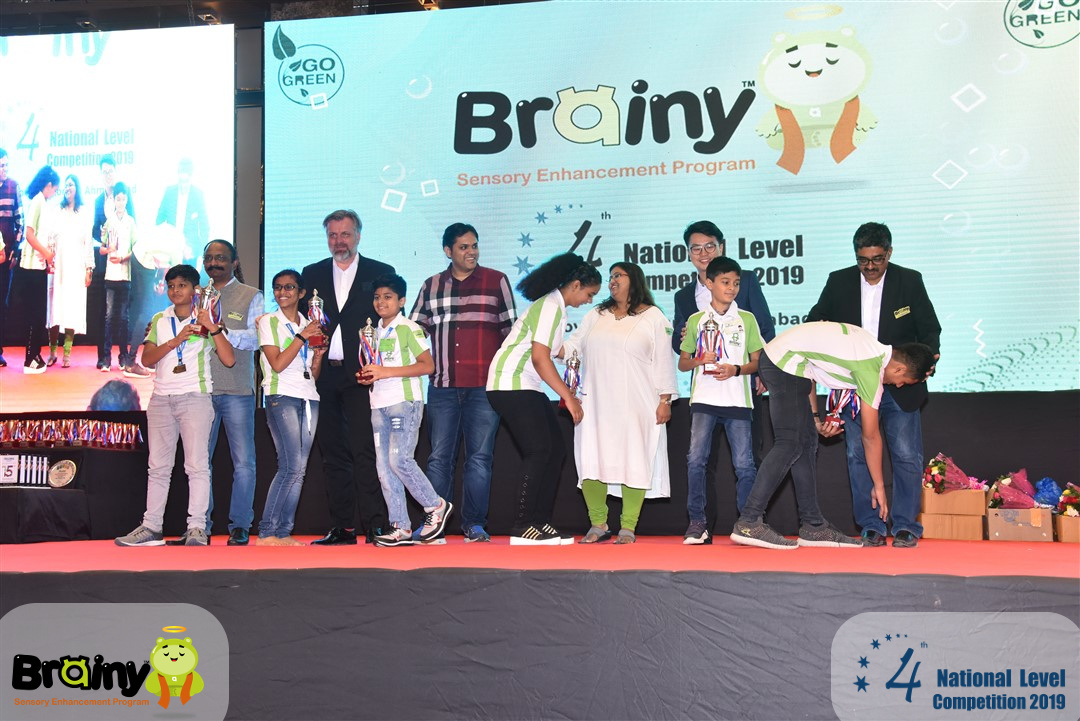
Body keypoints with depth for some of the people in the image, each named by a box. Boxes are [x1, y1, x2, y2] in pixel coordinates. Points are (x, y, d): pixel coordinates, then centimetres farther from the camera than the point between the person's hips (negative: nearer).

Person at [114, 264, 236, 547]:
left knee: (197, 463, -7)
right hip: (161, 398, 4)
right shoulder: (159, 321, 14)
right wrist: (176, 340, -12)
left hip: (195, 397, -4)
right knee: (158, 465, 6)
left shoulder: (205, 321, 5)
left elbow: (229, 359, -5)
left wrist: (213, 328, -14)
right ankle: (151, 526, 9)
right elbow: (147, 358, 0)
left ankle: (197, 528, -7)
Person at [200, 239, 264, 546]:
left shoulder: (251, 296, 6)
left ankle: (240, 525, 6)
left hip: (237, 390, -3)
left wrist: (225, 332, -22)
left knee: (243, 461, -2)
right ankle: (201, 525, 14)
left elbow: (256, 337, -6)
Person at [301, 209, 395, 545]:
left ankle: (374, 524, -7)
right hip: (324, 376, 4)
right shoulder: (312, 274, 15)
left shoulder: (381, 273, 6)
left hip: (361, 375, -3)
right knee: (333, 452, 5)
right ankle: (342, 527, 11)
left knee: (364, 451, -9)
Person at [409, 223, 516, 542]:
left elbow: (510, 330, 8)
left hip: (484, 385, -2)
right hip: (443, 385, 2)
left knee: (480, 456, 1)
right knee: (439, 457, 4)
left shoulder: (497, 281, 7)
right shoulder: (432, 286, 12)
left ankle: (474, 523, 8)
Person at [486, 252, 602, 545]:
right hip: (511, 385, -10)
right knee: (539, 452, -13)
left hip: (526, 388, 10)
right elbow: (540, 358, -20)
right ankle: (522, 528, -9)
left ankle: (539, 522, 9)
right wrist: (568, 397, -16)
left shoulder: (555, 307, 16)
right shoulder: (549, 307, -15)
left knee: (555, 450, 6)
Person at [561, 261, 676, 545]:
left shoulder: (652, 316, 5)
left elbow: (663, 361, 1)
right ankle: (598, 525, 10)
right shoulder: (596, 316, 17)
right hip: (596, 404, 4)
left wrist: (665, 399, -4)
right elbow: (574, 346, 15)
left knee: (634, 462, -3)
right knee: (591, 461, -1)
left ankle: (628, 527, 5)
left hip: (636, 406, -3)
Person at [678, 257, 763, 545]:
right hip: (704, 400, 0)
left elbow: (758, 361, 8)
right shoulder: (696, 320, 10)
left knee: (744, 463, -3)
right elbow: (682, 362, 13)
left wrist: (736, 369, -10)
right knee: (696, 458, -12)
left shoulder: (746, 319, 9)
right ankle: (697, 522, -4)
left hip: (737, 400, 0)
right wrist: (699, 360, -8)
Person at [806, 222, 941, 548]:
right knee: (858, 457, 2)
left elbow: (929, 329, 1)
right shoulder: (839, 282, 2)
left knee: (906, 456, -2)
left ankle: (906, 527, 8)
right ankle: (871, 527, 11)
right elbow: (815, 325, 13)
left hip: (900, 386, -1)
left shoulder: (909, 281, -1)